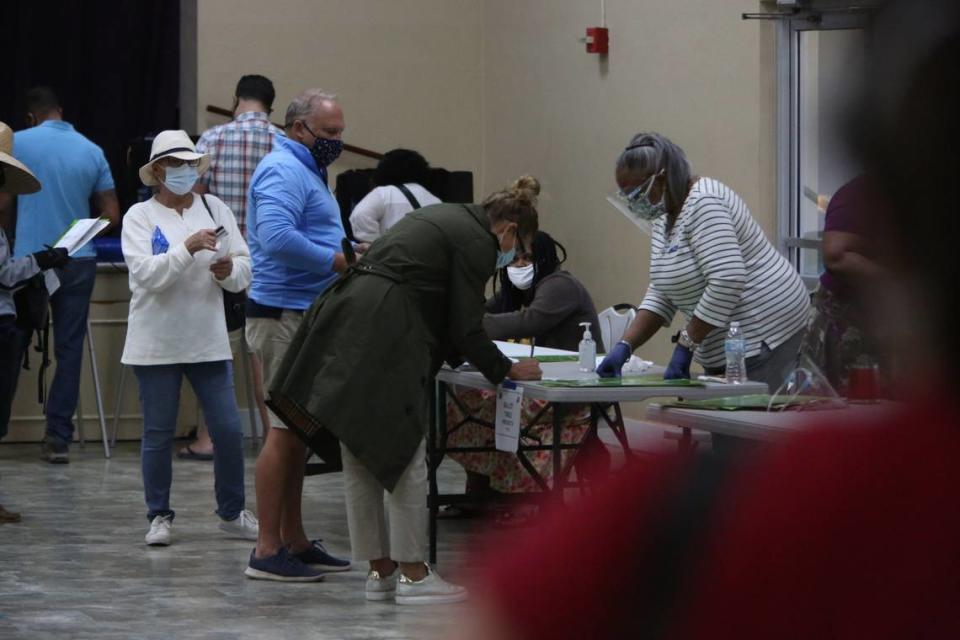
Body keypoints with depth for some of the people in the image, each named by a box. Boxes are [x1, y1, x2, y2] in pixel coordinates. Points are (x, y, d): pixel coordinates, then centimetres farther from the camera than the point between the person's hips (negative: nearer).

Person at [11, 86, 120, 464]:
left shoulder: (18, 144, -3)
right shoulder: (92, 151, 4)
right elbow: (112, 216, 4)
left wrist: (10, 239, 19)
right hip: (79, 262, 2)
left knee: (12, 347, 7)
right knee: (69, 350, 4)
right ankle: (58, 439, 0)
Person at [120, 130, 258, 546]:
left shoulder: (215, 209, 7)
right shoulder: (140, 216, -2)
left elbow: (244, 270, 7)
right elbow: (145, 273, -16)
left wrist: (230, 270, -15)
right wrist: (188, 248, -27)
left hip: (208, 340, 2)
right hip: (156, 344, -2)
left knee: (228, 430, -1)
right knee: (158, 434, 4)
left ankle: (232, 513, 12)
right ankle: (159, 516, 15)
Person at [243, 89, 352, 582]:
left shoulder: (304, 171, 21)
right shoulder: (283, 171, -13)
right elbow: (277, 237, -28)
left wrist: (350, 255, 12)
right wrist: (338, 261, -22)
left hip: (304, 317, 11)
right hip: (285, 317, -11)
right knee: (285, 431, -10)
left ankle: (294, 542, 18)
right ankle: (268, 551, -10)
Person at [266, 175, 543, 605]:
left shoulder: (446, 218, 24)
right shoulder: (476, 243, -3)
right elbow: (466, 329, -4)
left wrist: (458, 353, 36)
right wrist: (507, 370, 9)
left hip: (345, 317, 10)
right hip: (382, 335, -10)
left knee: (360, 457, 11)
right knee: (404, 455, -2)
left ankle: (380, 570, 18)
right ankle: (413, 574, 2)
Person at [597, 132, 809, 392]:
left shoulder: (703, 204, -17)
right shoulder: (665, 216, 14)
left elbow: (727, 282, -26)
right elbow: (661, 294, 16)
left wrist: (685, 344, -20)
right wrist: (625, 345, 3)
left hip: (763, 330, -10)